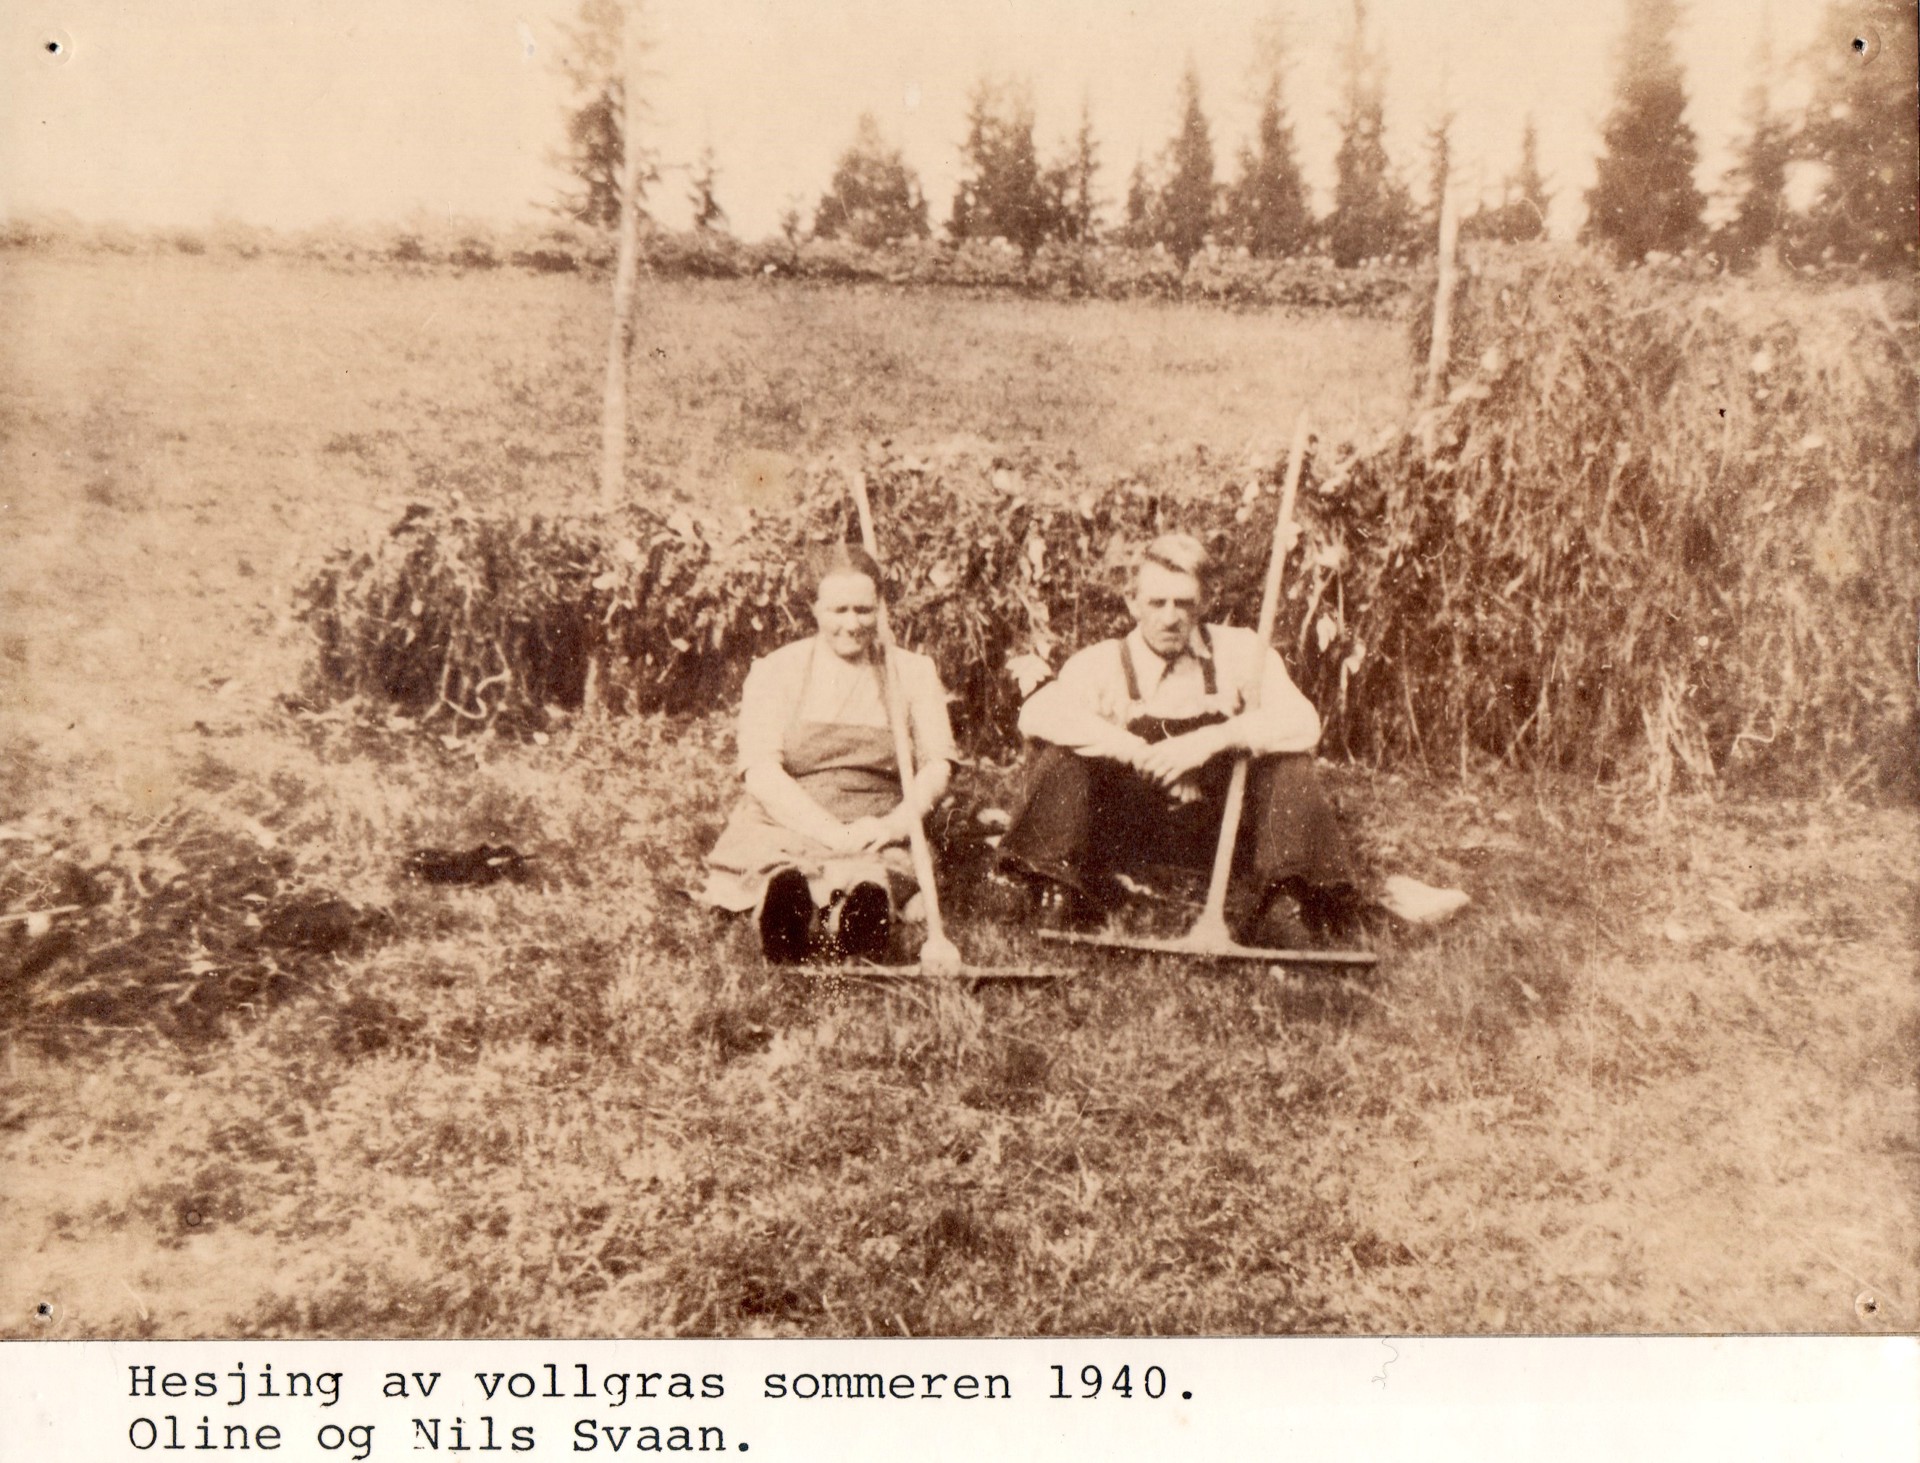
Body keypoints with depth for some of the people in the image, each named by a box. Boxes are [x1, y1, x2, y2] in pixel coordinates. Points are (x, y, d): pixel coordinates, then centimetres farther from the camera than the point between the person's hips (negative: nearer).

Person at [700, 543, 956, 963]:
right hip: (781, 827, -1)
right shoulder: (776, 671, 10)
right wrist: (835, 834, -17)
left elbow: (937, 764, 7)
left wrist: (897, 822, -15)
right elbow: (761, 771, -3)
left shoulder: (913, 672, 17)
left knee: (869, 879, -39)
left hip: (874, 841, 1)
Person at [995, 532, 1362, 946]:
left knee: (1289, 763, -21)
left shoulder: (1238, 652, -3)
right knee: (1061, 754, -21)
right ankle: (1060, 892, -15)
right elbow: (1037, 715, -24)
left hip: (1217, 829, 1)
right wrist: (1131, 749, -31)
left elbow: (1303, 724, -16)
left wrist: (1211, 739, -28)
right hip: (1127, 829, -1)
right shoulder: (1104, 662, -6)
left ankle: (1279, 901, -17)